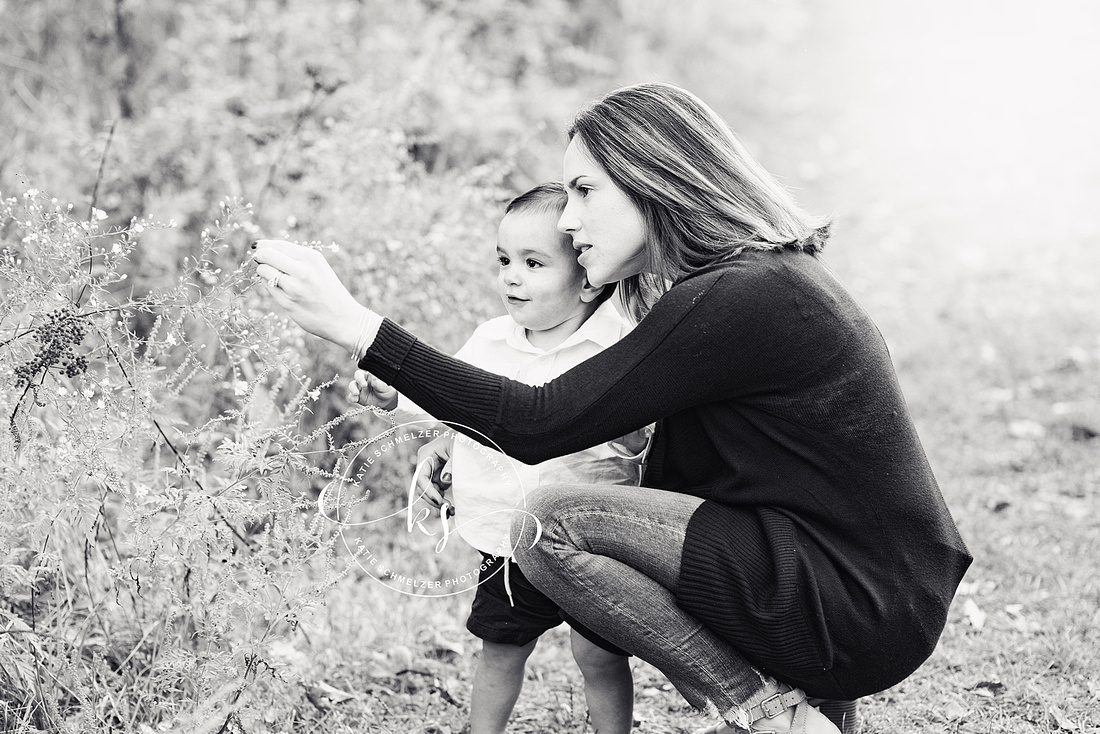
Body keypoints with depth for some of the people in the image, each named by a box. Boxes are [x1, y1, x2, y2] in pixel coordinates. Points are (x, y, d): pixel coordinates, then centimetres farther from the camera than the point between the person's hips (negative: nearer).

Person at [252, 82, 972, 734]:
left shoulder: (738, 299, -18)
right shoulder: (769, 274, 12)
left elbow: (539, 425, -20)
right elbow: (674, 477, 17)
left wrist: (358, 326, -18)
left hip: (865, 614, -10)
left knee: (554, 521, -16)